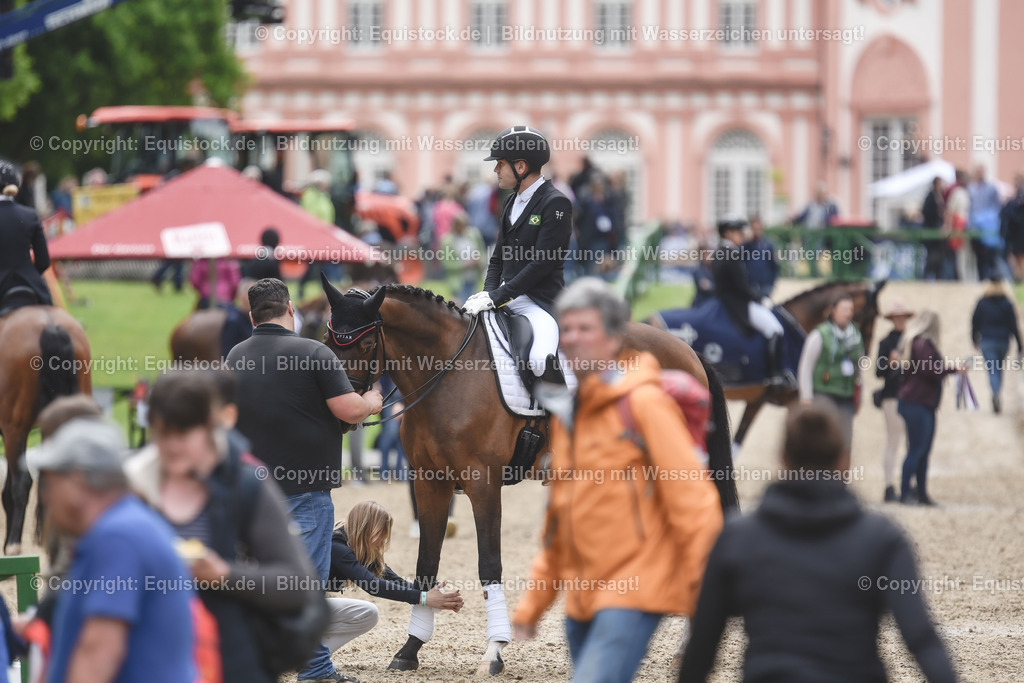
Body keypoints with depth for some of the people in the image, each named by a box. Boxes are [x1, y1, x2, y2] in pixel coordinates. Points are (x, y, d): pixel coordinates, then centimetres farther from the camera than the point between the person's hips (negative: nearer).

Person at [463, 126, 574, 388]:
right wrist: (488, 292, 0)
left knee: (541, 361, -32)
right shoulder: (512, 202, 15)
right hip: (505, 296, 9)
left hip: (539, 302, -9)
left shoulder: (556, 204, -12)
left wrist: (497, 297, -20)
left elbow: (542, 263, -18)